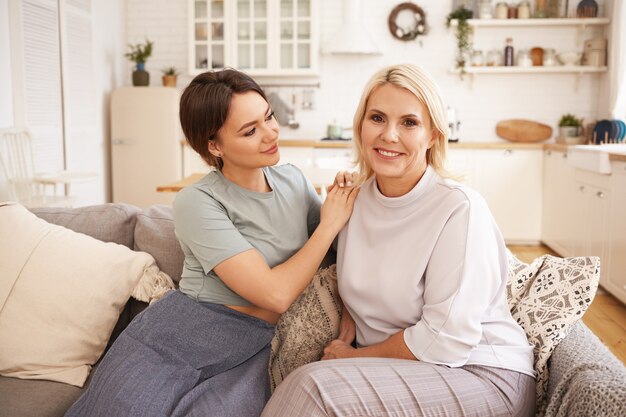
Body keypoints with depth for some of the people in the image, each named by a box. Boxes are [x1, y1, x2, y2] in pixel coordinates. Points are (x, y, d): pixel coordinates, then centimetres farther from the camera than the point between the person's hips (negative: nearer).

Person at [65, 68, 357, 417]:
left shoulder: (293, 179, 6)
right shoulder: (197, 202, -12)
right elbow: (275, 294, -18)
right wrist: (330, 224, -7)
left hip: (251, 351, 3)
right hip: (179, 337, -3)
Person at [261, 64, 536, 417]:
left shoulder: (459, 208, -17)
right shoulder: (356, 199, 2)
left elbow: (446, 341, -18)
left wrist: (356, 356, -7)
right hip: (398, 372, 5)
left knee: (316, 386, -25)